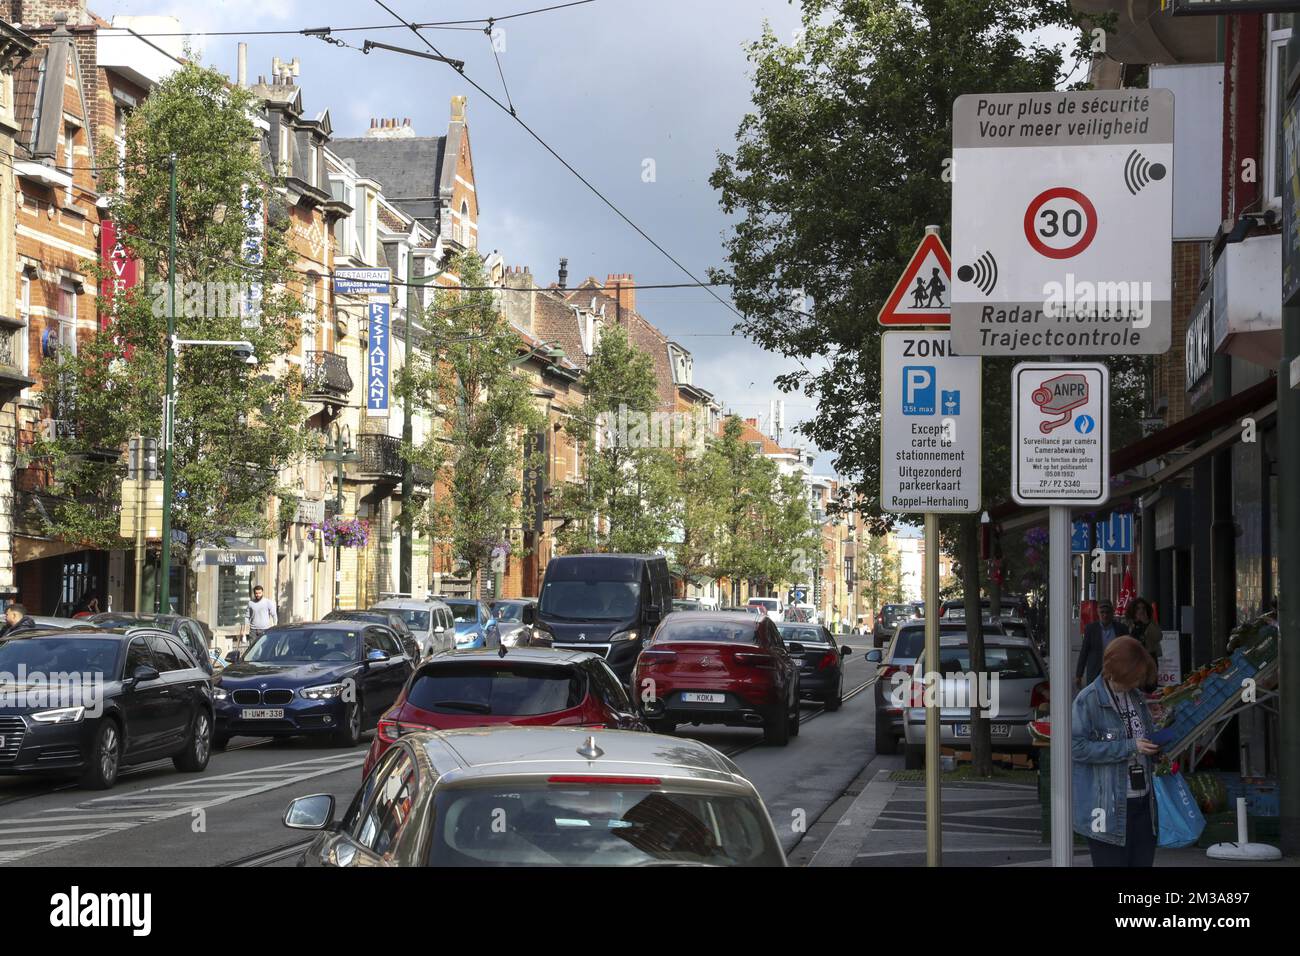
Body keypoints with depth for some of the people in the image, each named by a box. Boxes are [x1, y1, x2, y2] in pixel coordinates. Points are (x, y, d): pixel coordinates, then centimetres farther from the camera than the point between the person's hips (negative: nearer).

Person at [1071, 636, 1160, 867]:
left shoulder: (1136, 697, 11)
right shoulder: (1089, 700, -11)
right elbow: (1077, 746, -18)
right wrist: (1129, 747, -19)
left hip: (1142, 801, 7)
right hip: (1108, 808, -7)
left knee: (1143, 860, 10)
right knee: (1113, 861, -2)